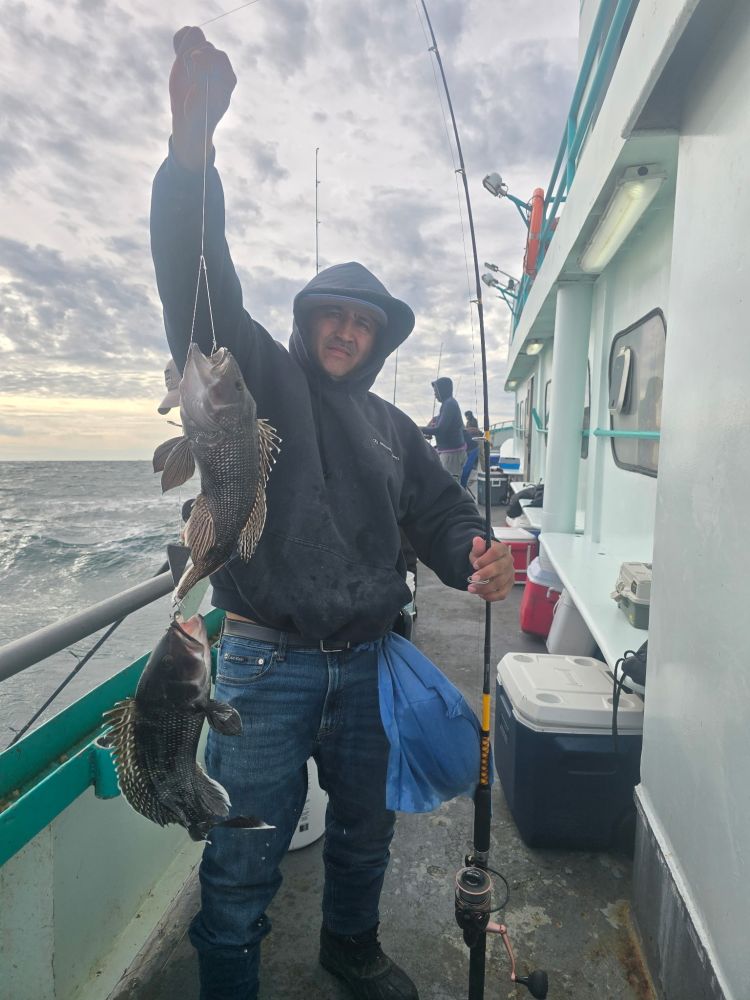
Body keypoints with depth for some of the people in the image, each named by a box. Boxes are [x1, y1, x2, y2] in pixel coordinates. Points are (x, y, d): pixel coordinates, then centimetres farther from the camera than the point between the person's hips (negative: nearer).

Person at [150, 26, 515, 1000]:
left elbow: (441, 511, 7)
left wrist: (480, 559, -15)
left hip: (363, 661, 5)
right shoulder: (257, 377, -2)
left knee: (365, 829, 24)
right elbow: (202, 284, -18)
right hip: (265, 661, -5)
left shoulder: (391, 427, 11)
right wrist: (193, 145, -31)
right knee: (241, 865, 4)